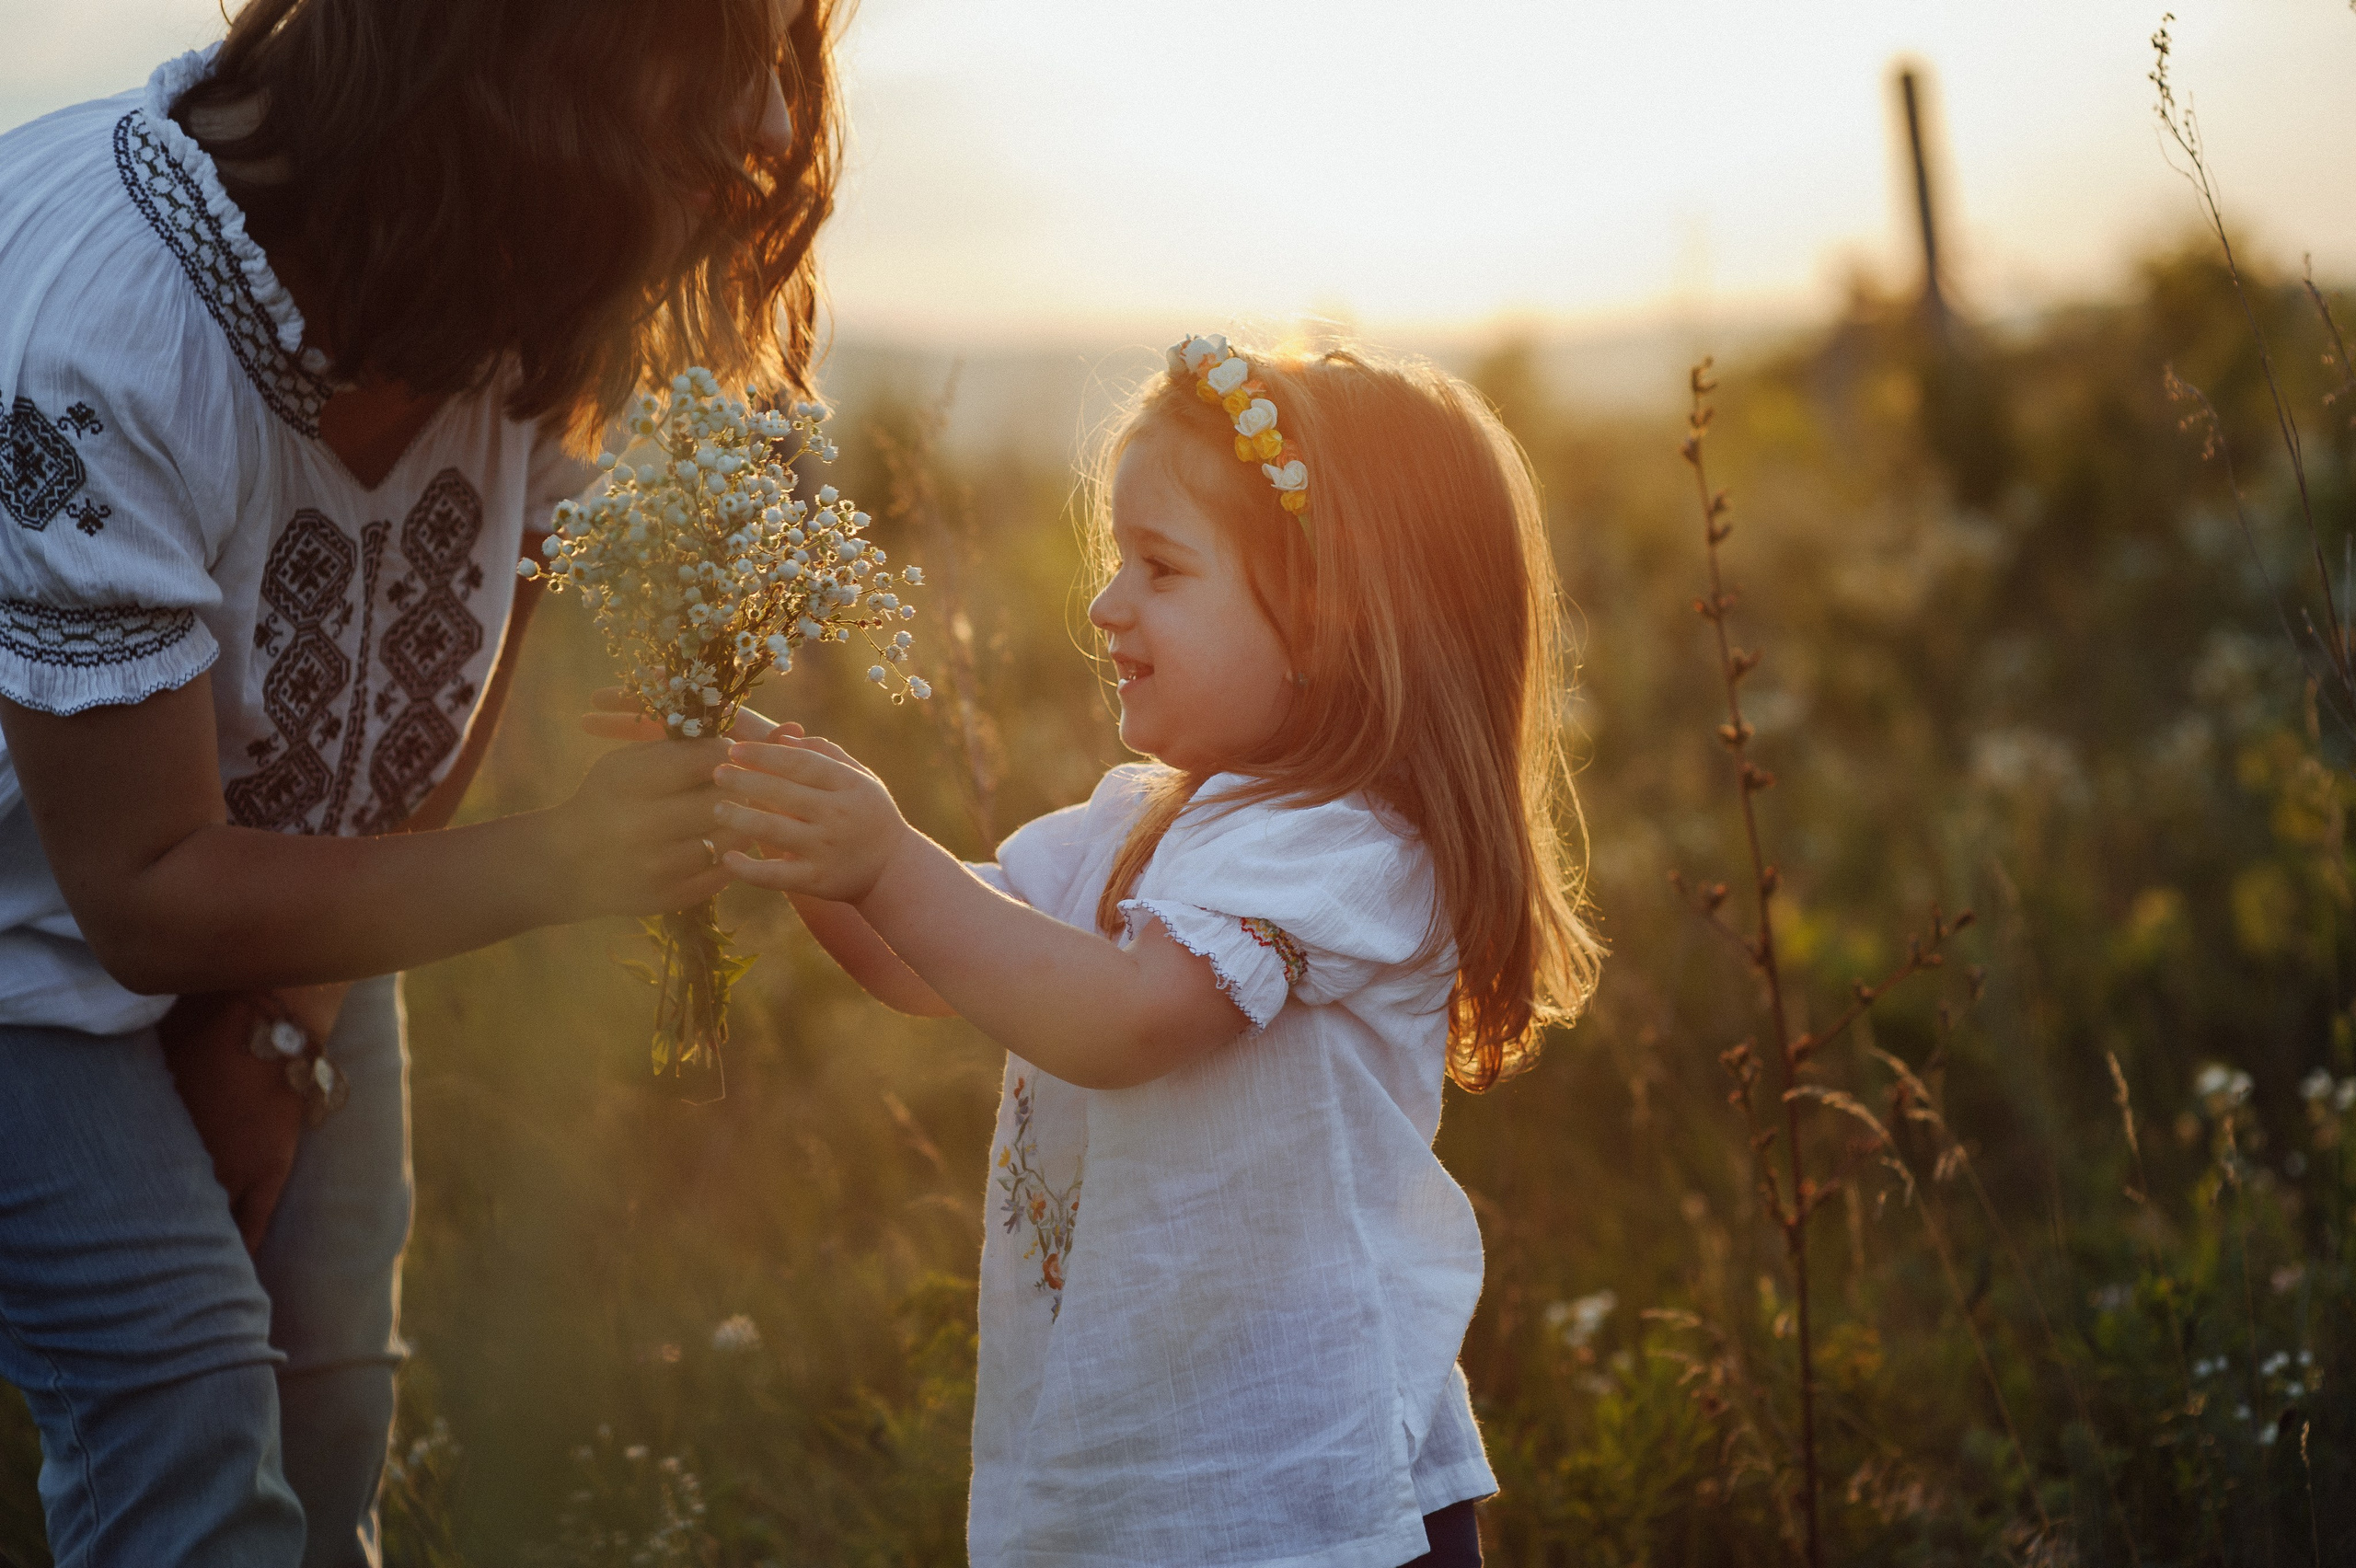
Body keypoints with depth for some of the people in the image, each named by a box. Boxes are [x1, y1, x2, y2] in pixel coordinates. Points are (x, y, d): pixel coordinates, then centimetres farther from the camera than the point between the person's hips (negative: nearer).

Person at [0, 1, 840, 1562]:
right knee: (188, 1424, -15)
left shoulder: (538, 312, -18)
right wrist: (560, 863, -34)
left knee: (328, 1410, 6)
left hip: (302, 923, 6)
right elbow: (148, 895, -30)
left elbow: (447, 710, -1)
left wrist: (287, 1017, -4)